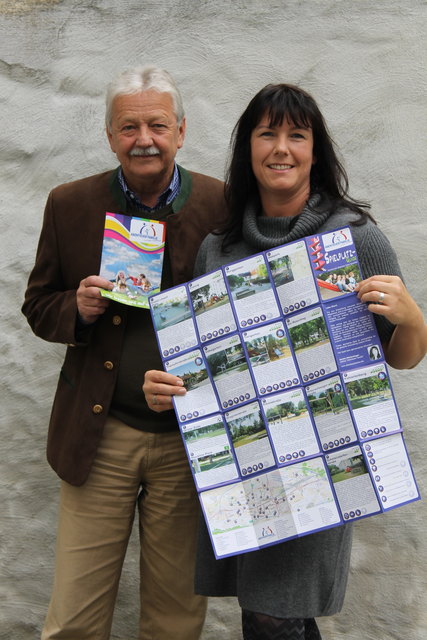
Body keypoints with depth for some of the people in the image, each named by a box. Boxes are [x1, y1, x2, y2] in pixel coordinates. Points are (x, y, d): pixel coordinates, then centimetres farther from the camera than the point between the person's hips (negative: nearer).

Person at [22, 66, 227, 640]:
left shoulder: (223, 206, -3)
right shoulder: (70, 206, 1)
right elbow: (39, 306, 8)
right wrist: (78, 309, -13)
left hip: (190, 441, 0)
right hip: (100, 438, 1)